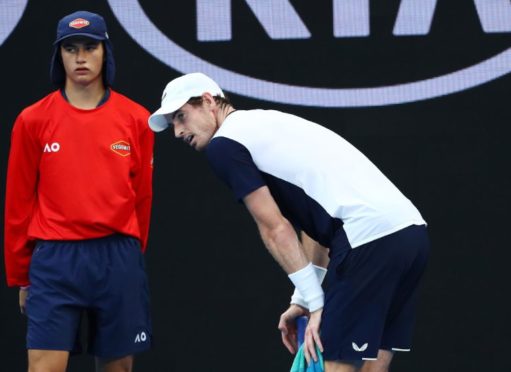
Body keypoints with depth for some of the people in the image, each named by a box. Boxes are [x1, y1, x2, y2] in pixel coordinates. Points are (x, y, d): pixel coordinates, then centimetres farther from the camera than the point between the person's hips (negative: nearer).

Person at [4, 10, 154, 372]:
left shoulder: (137, 119, 3)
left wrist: (130, 257, 11)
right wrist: (20, 275, 8)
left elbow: (142, 197, 9)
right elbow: (19, 203, 5)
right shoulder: (33, 121, 1)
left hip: (118, 260, 2)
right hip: (55, 261, -2)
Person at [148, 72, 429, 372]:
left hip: (369, 237, -9)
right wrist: (304, 300, 25)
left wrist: (316, 303, 0)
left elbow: (276, 230, -3)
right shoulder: (269, 124, 29)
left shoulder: (224, 144, 2)